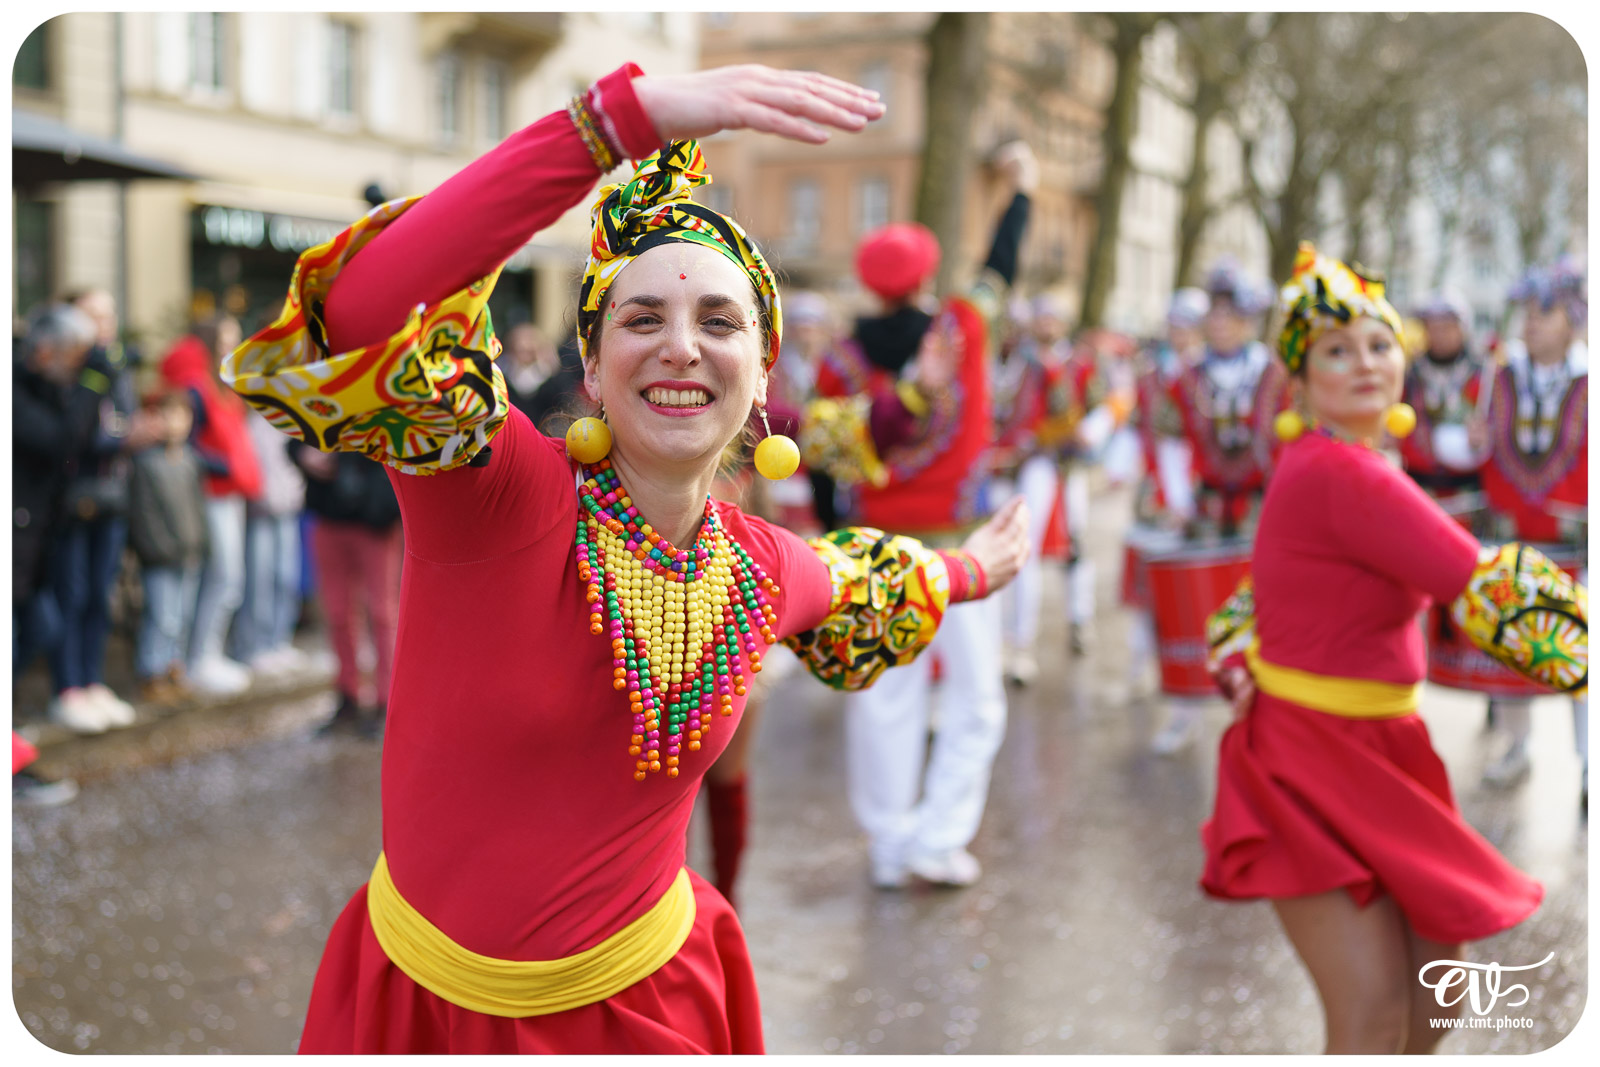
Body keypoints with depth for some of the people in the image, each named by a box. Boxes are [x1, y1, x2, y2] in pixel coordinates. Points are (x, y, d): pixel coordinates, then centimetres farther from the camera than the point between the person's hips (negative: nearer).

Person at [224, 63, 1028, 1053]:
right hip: (427, 996, -2)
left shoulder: (773, 574, -5)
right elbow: (358, 314, -39)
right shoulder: (495, 487, -20)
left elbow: (860, 590, 20)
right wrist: (623, 111, -44)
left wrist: (966, 572, 37)